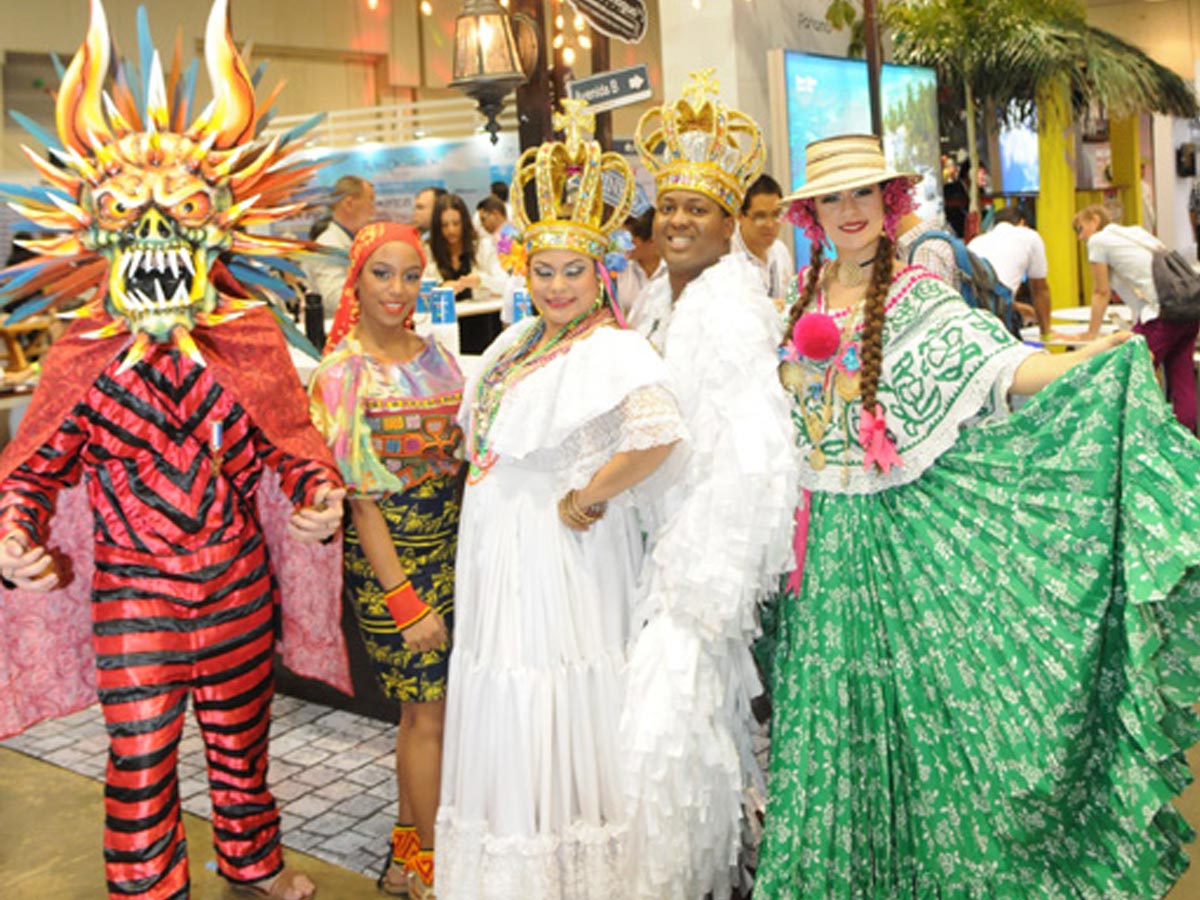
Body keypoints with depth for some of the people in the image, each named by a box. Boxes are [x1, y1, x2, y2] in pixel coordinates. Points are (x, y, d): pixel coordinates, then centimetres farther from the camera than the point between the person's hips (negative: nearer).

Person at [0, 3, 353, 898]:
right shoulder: (82, 367, -9)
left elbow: (292, 445, 2)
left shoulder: (248, 354, -5)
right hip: (133, 590, -2)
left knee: (241, 732, 20)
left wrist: (318, 497, -18)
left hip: (239, 581, 3)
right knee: (141, 758, 3)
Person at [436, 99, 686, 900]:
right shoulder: (522, 339, 8)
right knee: (509, 718, 17)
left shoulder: (610, 350, -18)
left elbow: (658, 434, -36)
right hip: (501, 556, 8)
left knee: (556, 719, 2)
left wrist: (585, 501, -24)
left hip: (562, 562, -8)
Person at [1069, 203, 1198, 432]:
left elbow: (1102, 293, 7)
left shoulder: (1098, 241, 5)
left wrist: (1090, 334, 16)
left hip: (1164, 310, -8)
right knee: (1181, 381, 7)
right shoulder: (1136, 231, 27)